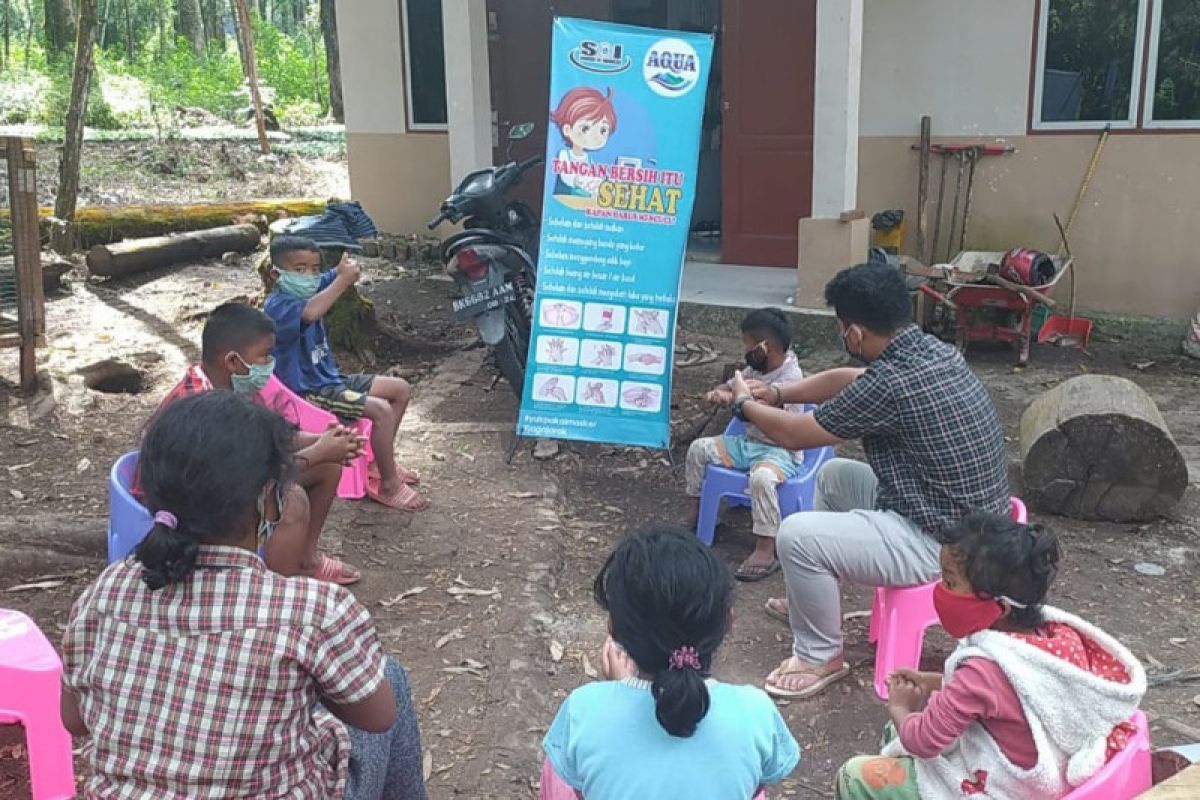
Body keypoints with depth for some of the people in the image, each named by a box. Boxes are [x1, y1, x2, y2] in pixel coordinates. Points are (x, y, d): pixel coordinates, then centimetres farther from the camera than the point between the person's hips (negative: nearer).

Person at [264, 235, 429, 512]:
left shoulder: (309, 288, 5)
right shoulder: (278, 305, -23)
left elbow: (342, 275, 1)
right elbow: (309, 314, -45)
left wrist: (347, 270, -24)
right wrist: (343, 280, -38)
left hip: (330, 379, 10)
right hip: (308, 393, -10)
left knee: (400, 389, 11)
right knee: (381, 410, -26)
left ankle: (379, 459, 22)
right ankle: (389, 485, -10)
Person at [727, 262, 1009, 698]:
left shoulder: (890, 383, -27)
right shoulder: (933, 350, 0)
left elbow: (792, 435, -15)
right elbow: (846, 380, 19)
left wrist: (746, 403, 3)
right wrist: (777, 393, 18)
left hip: (944, 545, -10)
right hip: (969, 522, 10)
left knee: (797, 535, -16)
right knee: (833, 476, 23)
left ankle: (820, 657, 7)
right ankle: (811, 600, 36)